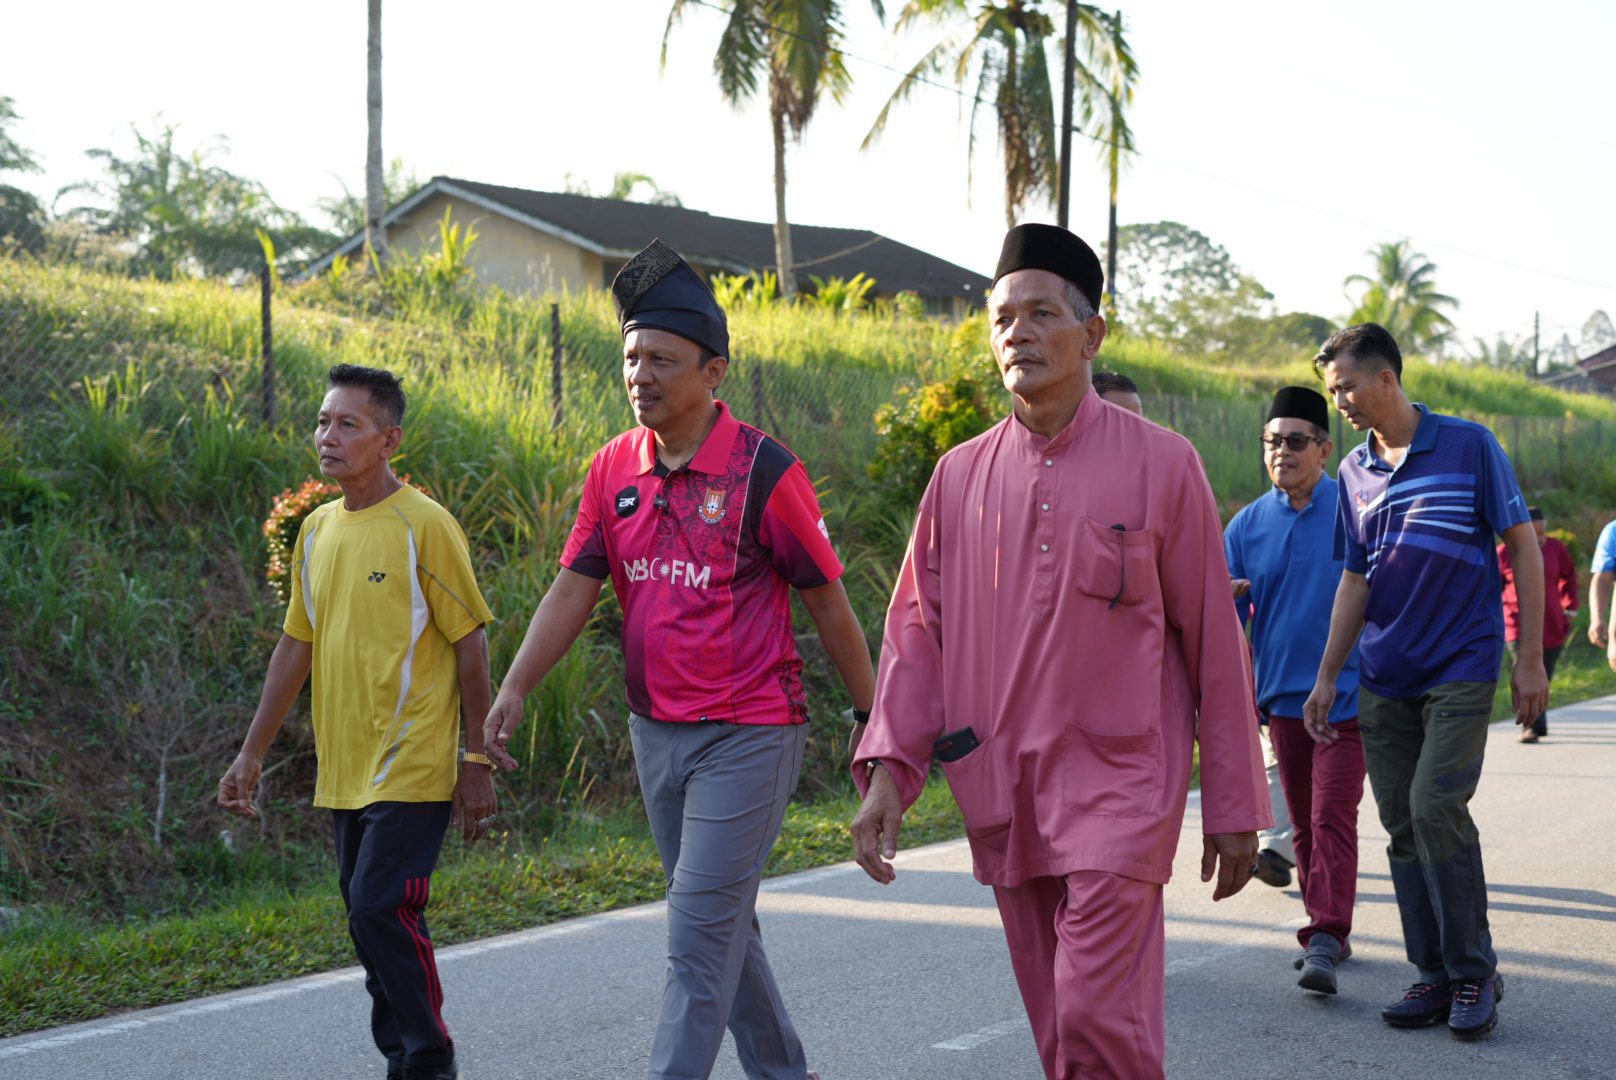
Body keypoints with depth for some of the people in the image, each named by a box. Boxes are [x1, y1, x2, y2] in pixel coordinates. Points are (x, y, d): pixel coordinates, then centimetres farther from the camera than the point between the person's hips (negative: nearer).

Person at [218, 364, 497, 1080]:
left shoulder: (424, 525, -10)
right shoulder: (317, 529, 10)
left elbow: (470, 642, -8)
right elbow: (296, 645, 16)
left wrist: (476, 760, -10)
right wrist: (251, 753, 15)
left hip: (413, 769, -7)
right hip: (344, 772, 7)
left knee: (381, 909, -12)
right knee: (370, 920, 10)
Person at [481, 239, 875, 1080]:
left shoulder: (763, 471, -11)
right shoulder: (614, 469, 5)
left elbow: (827, 603, -5)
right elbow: (573, 589, 3)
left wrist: (871, 715, 0)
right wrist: (514, 688, -9)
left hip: (748, 734, -6)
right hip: (656, 730, 7)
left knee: (700, 931, -9)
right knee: (722, 923, 17)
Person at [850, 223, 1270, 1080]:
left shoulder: (1160, 464, -3)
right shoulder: (959, 478, 7)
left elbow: (1214, 642, 0)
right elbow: (917, 633, 8)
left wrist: (1233, 809, 0)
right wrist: (887, 768, -6)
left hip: (1119, 789, -4)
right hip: (1003, 801, 4)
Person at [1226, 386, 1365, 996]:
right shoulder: (1246, 526, 6)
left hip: (1346, 693, -4)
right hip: (1281, 695, 4)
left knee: (1333, 817, -11)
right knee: (1304, 823, 11)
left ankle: (1325, 940, -13)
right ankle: (1325, 931, 22)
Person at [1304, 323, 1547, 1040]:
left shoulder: (1469, 446, -4)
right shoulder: (1355, 472, 9)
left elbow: (1523, 547, -1)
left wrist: (1530, 659, -5)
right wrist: (1326, 678, 9)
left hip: (1461, 666, -5)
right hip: (1384, 678, 5)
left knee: (1436, 807, -16)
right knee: (1402, 826, 4)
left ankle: (1475, 973, 0)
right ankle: (1435, 979, 14)